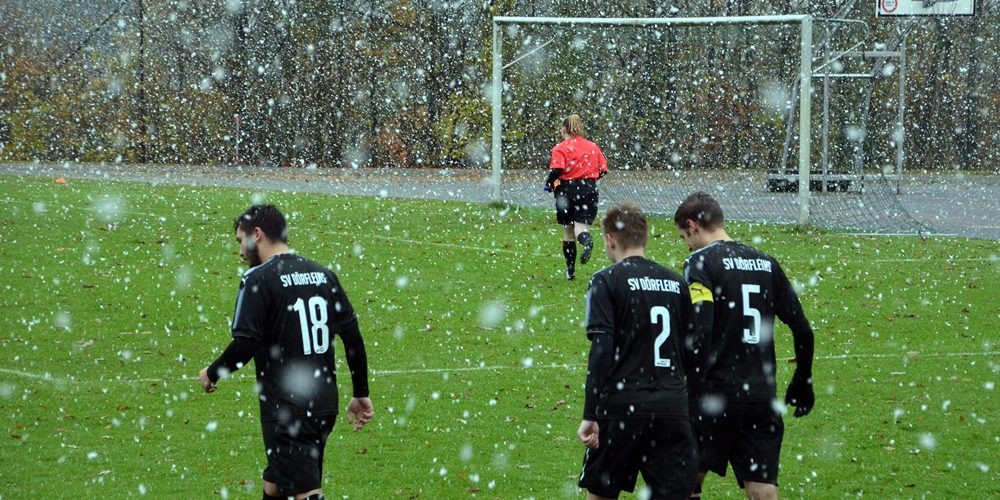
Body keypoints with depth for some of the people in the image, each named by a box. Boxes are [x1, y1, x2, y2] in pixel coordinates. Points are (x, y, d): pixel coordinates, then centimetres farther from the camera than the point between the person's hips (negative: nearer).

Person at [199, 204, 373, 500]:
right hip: (324, 407, 7)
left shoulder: (259, 279, -10)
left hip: (286, 411, -7)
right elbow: (353, 337, 10)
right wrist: (361, 394, 16)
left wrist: (212, 373, 1)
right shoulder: (324, 275, 10)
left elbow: (245, 345, -16)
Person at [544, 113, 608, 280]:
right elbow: (603, 169, 8)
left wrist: (550, 185, 1)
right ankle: (587, 240, -42)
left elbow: (556, 170, -17)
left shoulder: (560, 149, -5)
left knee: (568, 231, 12)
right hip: (589, 190, 2)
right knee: (581, 226, -3)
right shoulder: (593, 147, 8)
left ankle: (570, 270, 17)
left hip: (567, 190, -2)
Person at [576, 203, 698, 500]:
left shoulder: (606, 281, -4)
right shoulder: (676, 282, 12)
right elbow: (692, 352, 15)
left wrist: (590, 415, -14)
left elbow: (602, 350, -13)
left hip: (623, 406, -4)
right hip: (674, 406, 4)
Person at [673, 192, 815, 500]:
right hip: (763, 396, 5)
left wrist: (692, 390, -14)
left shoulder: (701, 262, -5)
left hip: (717, 395, -5)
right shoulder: (766, 263, 12)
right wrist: (802, 383, 25)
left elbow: (699, 332, -17)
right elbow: (802, 330, 13)